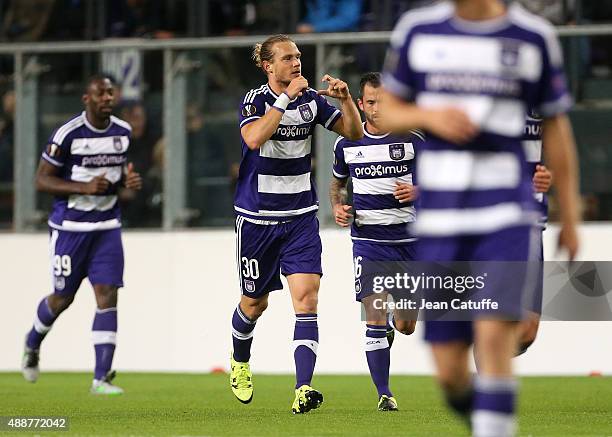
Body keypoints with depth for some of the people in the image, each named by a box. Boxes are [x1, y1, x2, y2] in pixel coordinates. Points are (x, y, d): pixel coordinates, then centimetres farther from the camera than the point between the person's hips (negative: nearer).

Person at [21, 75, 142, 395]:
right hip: (70, 226, -4)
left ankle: (101, 378, -8)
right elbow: (42, 179, -11)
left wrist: (128, 179, -1)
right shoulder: (68, 134, -14)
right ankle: (33, 342, 42)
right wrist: (84, 187, -23)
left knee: (107, 295, -8)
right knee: (63, 298, 8)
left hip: (107, 226, 4)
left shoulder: (122, 132, 4)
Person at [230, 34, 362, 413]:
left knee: (307, 297, -14)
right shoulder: (255, 100, -11)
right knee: (255, 303, 12)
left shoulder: (311, 99, 1)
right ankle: (240, 364, 43)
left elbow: (354, 132, 5)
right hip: (257, 217, -2)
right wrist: (286, 96, -32)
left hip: (300, 217, 2)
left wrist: (345, 98, -12)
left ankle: (303, 389, -22)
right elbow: (254, 138, -31)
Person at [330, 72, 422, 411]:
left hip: (408, 239, 0)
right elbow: (337, 183, 20)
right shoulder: (346, 144, 3)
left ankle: (391, 326, 43)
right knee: (374, 319, -12)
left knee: (407, 326, 6)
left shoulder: (413, 139, -2)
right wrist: (337, 206, 0)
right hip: (368, 240, 0)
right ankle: (384, 393, -4)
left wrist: (418, 191, -16)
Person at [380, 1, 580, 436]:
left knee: (494, 336, -19)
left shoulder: (534, 37, 2)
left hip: (506, 215, -2)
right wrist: (429, 115, -10)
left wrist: (570, 217, 14)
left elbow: (556, 129, 11)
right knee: (450, 371, 2)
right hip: (439, 218, 2)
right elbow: (385, 111, 13)